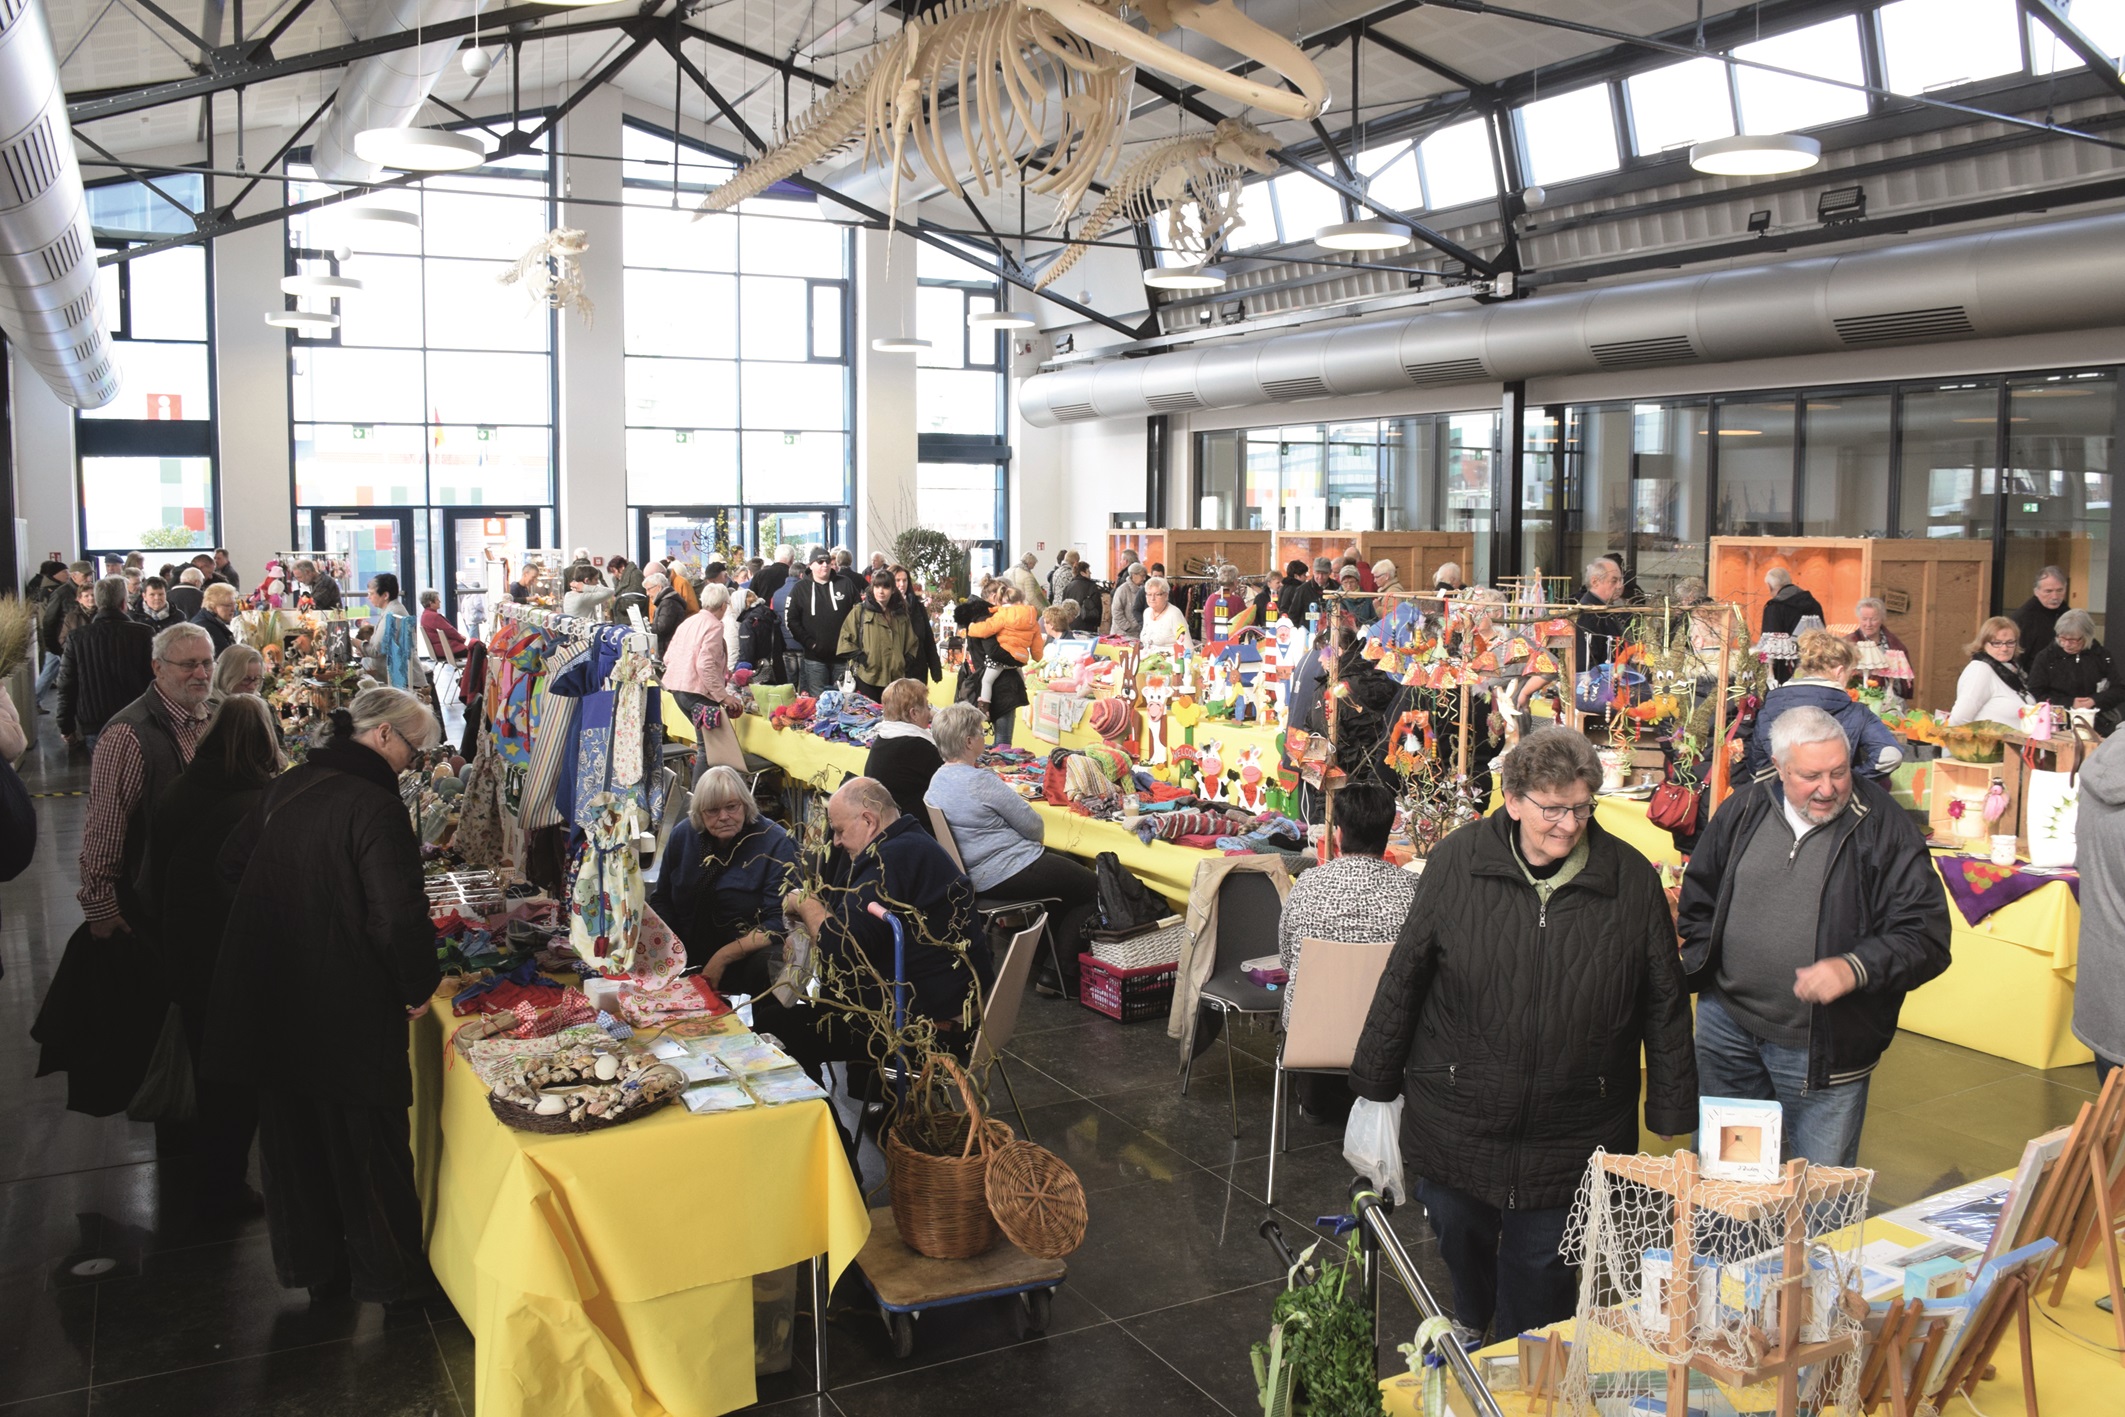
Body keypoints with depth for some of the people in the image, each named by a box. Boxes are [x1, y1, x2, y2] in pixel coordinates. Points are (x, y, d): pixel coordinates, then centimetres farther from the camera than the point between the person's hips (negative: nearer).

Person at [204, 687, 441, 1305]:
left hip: (271, 995, 8)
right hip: (347, 1010, -7)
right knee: (367, 1144, 7)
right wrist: (420, 986, -12)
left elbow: (233, 865, 19)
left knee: (292, 1134, 19)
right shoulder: (373, 805, -21)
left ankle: (309, 1264, 35)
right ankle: (390, 1274, 21)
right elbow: (398, 914, -28)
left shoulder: (285, 787, 5)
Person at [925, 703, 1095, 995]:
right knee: (1095, 887, 1)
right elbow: (1033, 825, -15)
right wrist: (1035, 837, 7)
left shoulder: (938, 780, 6)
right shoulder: (980, 781, -22)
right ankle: (1061, 972, 1)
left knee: (1072, 863, 28)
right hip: (1009, 874, -10)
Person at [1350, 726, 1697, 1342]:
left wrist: (1672, 1111, 4)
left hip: (1568, 1132, 0)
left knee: (1542, 1264, 11)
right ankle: (1469, 1325, 51)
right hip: (1457, 1117, 1)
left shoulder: (1632, 880, -7)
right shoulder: (1455, 862, -9)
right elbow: (1405, 976, -1)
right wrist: (1377, 1079, 3)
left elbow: (1665, 1003, 2)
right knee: (1458, 1233, 18)